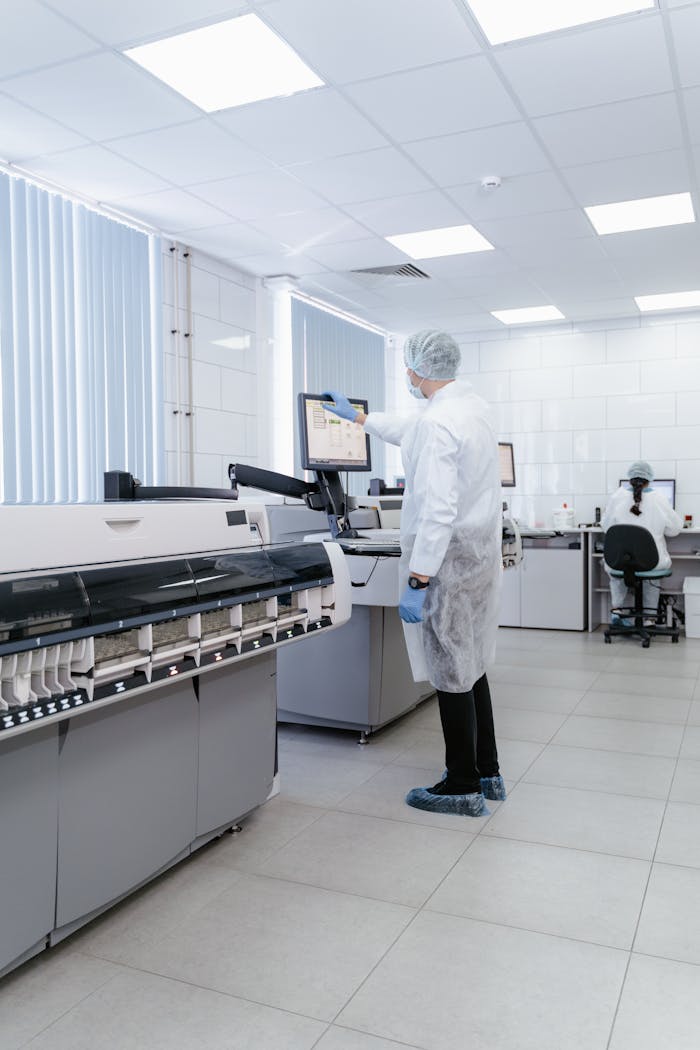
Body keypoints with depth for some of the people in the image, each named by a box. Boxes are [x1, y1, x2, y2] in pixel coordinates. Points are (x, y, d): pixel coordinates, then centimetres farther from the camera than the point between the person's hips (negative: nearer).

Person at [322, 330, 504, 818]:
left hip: (448, 561, -9)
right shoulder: (473, 406, 9)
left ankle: (463, 786, 17)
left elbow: (438, 511, -27)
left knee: (452, 673, 3)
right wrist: (357, 416, 38)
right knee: (470, 667, 19)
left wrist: (418, 583, -24)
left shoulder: (438, 423, -21)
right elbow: (410, 432, 27)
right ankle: (487, 772, 31)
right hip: (480, 555, 10)